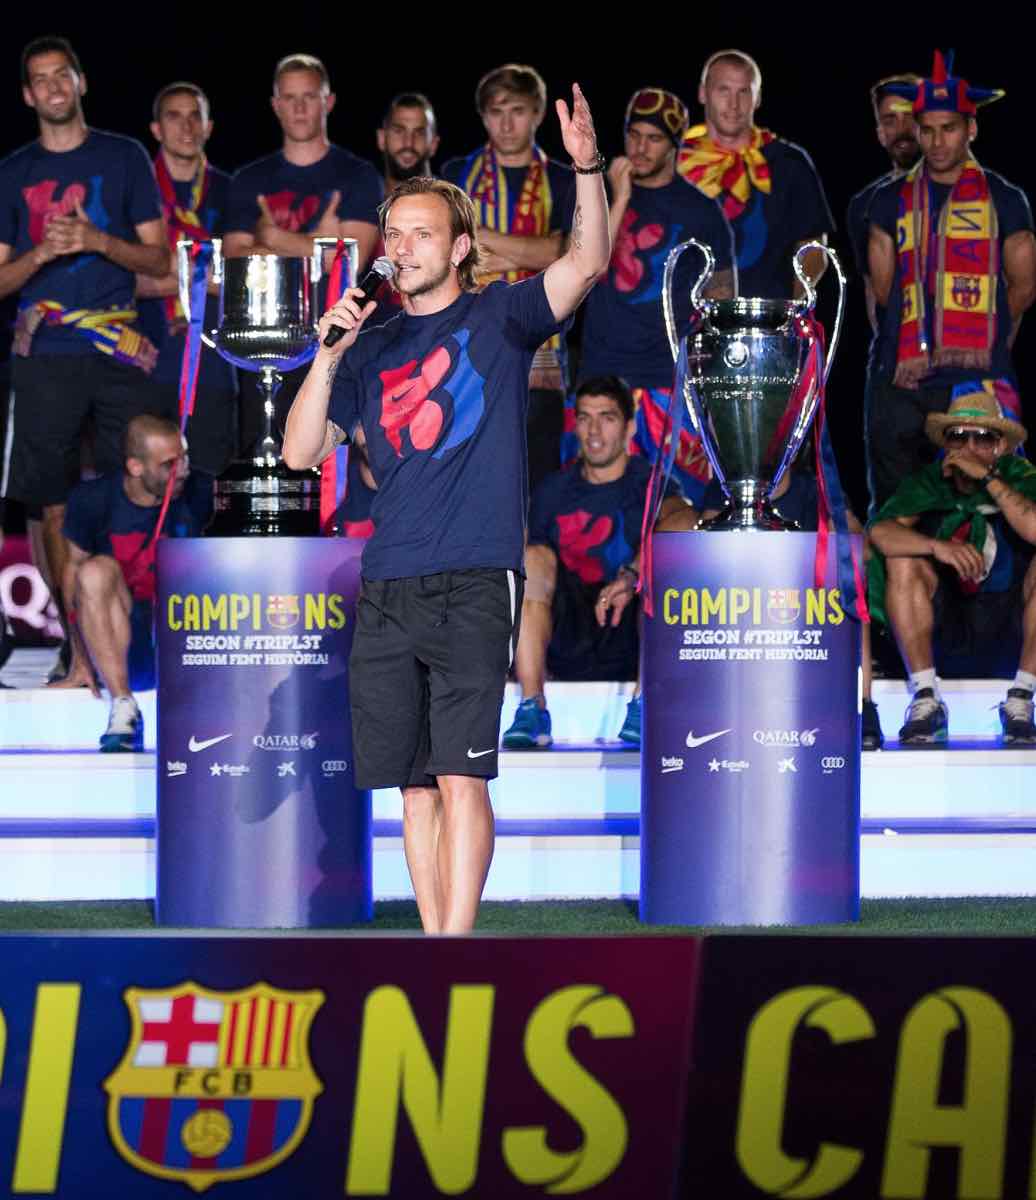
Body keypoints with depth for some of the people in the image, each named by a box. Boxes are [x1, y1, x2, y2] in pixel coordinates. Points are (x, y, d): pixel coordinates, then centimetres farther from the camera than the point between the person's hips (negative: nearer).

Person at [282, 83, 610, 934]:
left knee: (461, 776, -11)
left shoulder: (498, 319, 5)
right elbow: (301, 450, 11)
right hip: (387, 591, 5)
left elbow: (587, 263, -10)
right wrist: (330, 355, -2)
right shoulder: (371, 350, 17)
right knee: (414, 783, 7)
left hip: (474, 584, -5)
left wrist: (588, 168, -25)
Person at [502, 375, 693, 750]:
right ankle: (532, 709, -25)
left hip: (631, 641, -2)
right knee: (532, 558, -19)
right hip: (565, 648, 2)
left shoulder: (647, 482, 0)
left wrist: (630, 576, -37)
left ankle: (644, 708, -26)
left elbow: (685, 519, -23)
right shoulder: (553, 491, 12)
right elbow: (532, 563, 12)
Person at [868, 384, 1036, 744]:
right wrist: (938, 547, -37)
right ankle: (926, 699, -21)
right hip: (944, 628, 1)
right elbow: (880, 531, -21)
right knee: (903, 561, -21)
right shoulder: (929, 482, -4)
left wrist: (989, 478, -26)